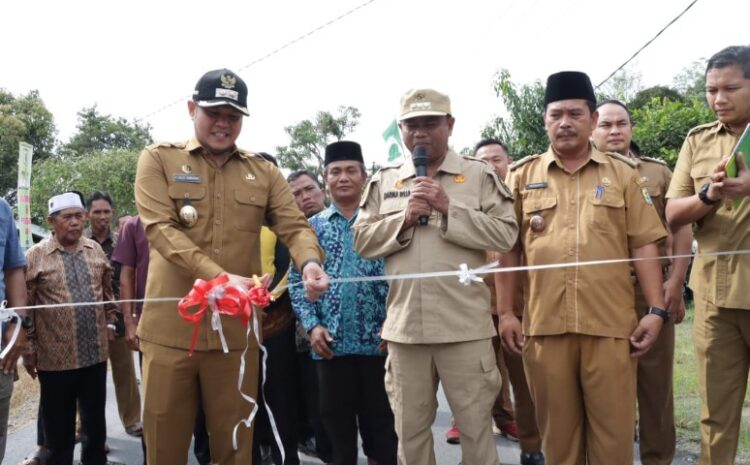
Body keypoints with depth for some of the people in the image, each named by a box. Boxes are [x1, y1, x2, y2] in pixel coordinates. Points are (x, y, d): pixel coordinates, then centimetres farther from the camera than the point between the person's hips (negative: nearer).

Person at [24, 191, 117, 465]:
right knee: (58, 426, 9)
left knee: (95, 420, 15)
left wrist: (110, 323, 12)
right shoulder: (35, 256, -6)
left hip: (96, 352, 4)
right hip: (56, 357, -3)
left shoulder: (95, 250, 7)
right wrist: (28, 349, -5)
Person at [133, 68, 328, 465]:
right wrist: (221, 277, -25)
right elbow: (160, 228, -11)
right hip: (171, 328, -2)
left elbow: (294, 225, 2)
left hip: (237, 330, 2)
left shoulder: (263, 172, 10)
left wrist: (310, 262, -23)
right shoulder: (158, 159, 2)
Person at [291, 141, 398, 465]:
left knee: (381, 418, 7)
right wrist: (312, 325, -7)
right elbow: (297, 282, 5)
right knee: (336, 418, 11)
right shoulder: (312, 227, 9)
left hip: (378, 338, -1)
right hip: (330, 341, 2)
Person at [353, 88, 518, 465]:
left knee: (475, 427, 8)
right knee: (410, 429, 15)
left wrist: (450, 210, -13)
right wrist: (404, 218, -9)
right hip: (404, 326, 3)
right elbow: (362, 241, 6)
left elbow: (505, 235, -6)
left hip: (464, 325, -2)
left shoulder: (480, 175, 3)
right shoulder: (383, 181, 12)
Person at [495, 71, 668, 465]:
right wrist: (505, 312, 2)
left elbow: (643, 245, 6)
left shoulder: (622, 173, 9)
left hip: (611, 324, 0)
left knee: (614, 430, 6)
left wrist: (656, 309, -1)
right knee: (557, 429, 11)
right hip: (544, 324, 0)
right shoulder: (522, 175, 8)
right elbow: (508, 248, 7)